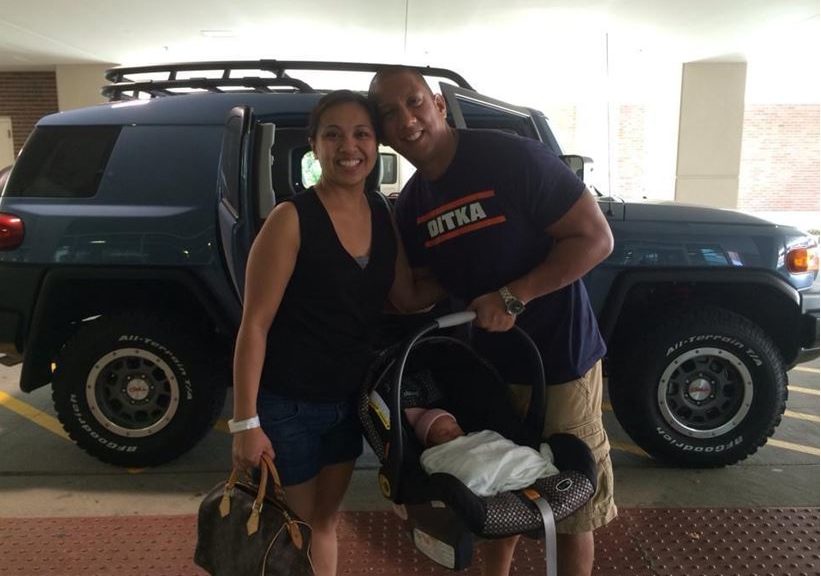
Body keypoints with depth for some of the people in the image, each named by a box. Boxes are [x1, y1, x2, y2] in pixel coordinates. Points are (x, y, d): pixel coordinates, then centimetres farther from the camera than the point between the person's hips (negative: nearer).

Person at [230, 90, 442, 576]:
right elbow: (255, 324, -18)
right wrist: (246, 422, -18)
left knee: (325, 523, 23)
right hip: (287, 405, -5)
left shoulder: (383, 215, 0)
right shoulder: (292, 219, -19)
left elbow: (409, 297, 6)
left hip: (348, 399, 6)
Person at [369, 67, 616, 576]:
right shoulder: (410, 207, 3)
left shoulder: (514, 158, -17)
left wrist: (513, 297, -23)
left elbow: (596, 238, -17)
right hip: (485, 364, 6)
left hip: (560, 359, -5)